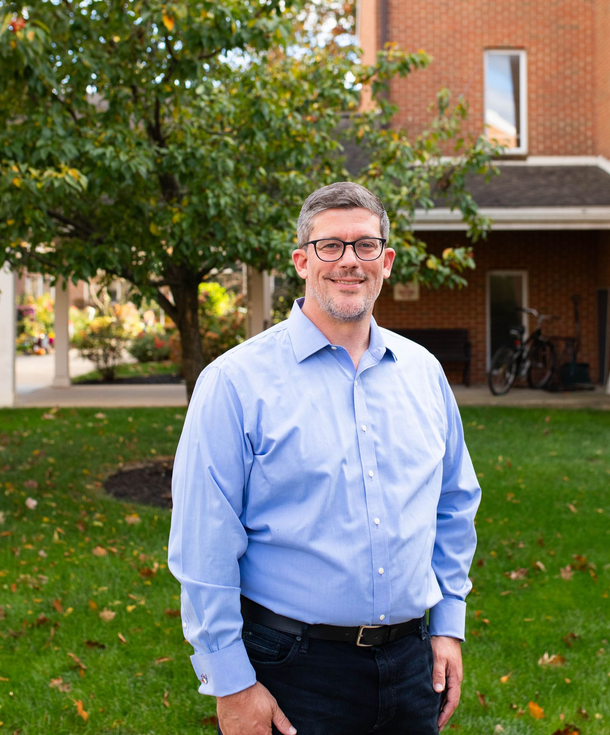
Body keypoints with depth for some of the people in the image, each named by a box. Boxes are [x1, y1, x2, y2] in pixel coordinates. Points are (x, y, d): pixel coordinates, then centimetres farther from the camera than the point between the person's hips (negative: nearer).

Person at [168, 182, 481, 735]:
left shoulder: (423, 372, 6)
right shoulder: (236, 382, -10)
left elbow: (453, 504, 15)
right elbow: (204, 549, -11)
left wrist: (448, 625, 11)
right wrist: (230, 684, -11)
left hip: (411, 663, 5)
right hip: (292, 669, -4)